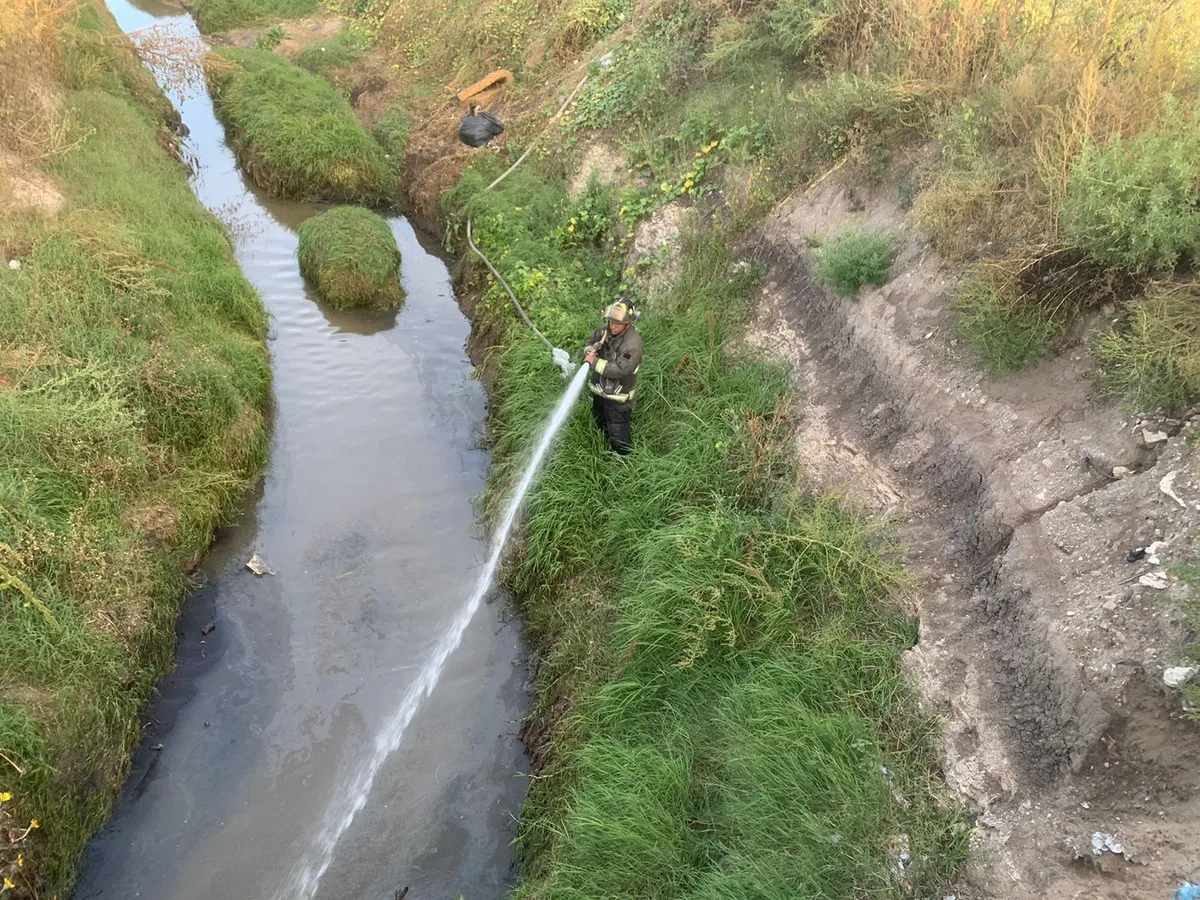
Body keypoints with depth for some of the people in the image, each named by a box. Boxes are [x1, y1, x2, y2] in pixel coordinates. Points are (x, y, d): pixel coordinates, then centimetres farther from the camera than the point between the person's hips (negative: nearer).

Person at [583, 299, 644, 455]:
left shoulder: (633, 343, -29)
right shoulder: (606, 331, -8)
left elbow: (621, 369, -35)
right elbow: (591, 340, 11)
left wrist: (595, 362, -30)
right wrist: (589, 350, -13)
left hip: (617, 397, -8)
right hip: (600, 390, 8)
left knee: (618, 436, 3)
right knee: (600, 424, 31)